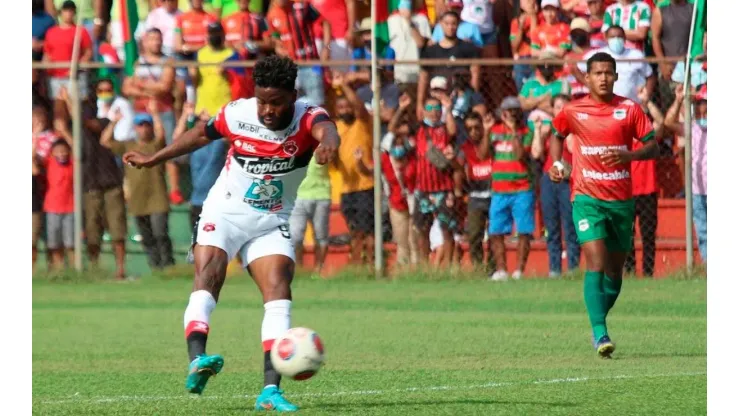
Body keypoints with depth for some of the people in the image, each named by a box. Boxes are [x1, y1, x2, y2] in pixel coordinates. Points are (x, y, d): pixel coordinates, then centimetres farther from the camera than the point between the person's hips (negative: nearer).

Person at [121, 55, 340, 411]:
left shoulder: (307, 118, -18)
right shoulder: (237, 114, -12)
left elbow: (324, 128, -44)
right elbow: (202, 134, 9)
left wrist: (328, 141, -70)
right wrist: (154, 159, 18)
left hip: (271, 222, 1)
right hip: (224, 212, -1)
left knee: (279, 289, -15)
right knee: (208, 275, -25)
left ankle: (270, 389, -18)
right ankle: (197, 360, -42)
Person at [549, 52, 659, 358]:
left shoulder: (629, 109, 2)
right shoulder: (573, 112, 2)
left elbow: (653, 148, 2)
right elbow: (557, 136, 23)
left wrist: (628, 155, -17)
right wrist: (557, 165, 6)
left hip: (622, 200, 2)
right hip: (587, 198, -2)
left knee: (615, 270, 9)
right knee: (596, 263, -18)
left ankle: (598, 324, 30)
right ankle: (600, 334, -22)